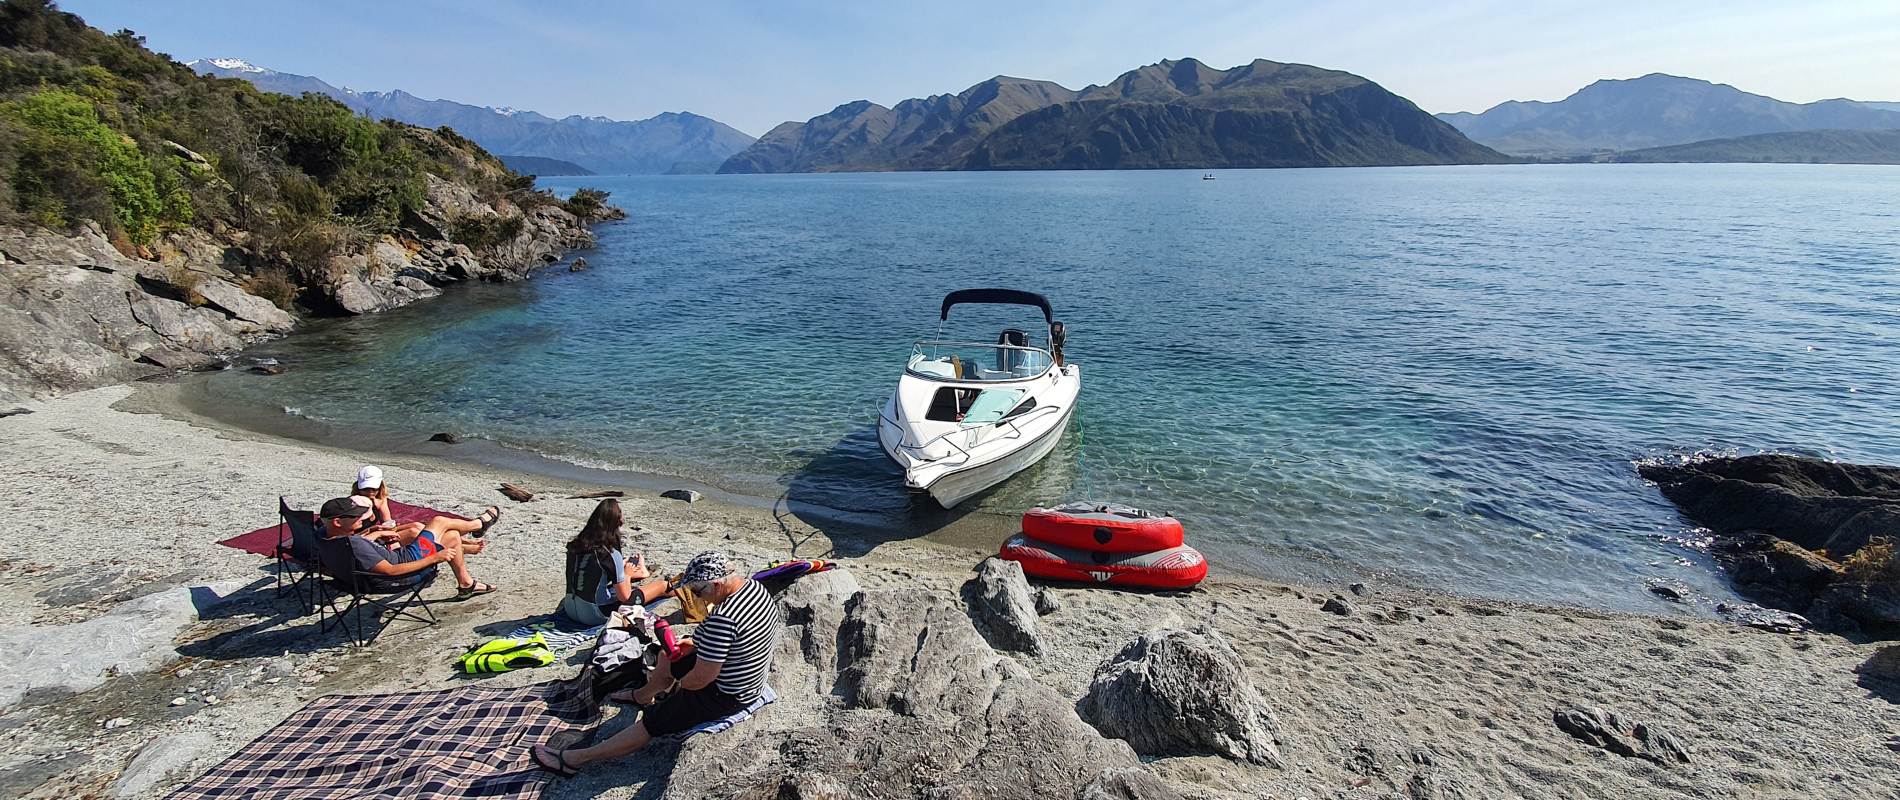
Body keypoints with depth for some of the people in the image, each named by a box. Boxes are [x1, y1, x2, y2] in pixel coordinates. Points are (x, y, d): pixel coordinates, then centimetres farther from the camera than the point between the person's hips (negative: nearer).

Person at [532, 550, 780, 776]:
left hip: (723, 696, -9)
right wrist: (697, 643, 6)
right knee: (668, 656, 26)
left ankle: (574, 759, 13)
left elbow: (701, 679, -28)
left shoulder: (723, 619, -37)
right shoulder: (754, 585, -7)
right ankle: (642, 695, 53)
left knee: (649, 725, 1)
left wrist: (679, 684, -7)